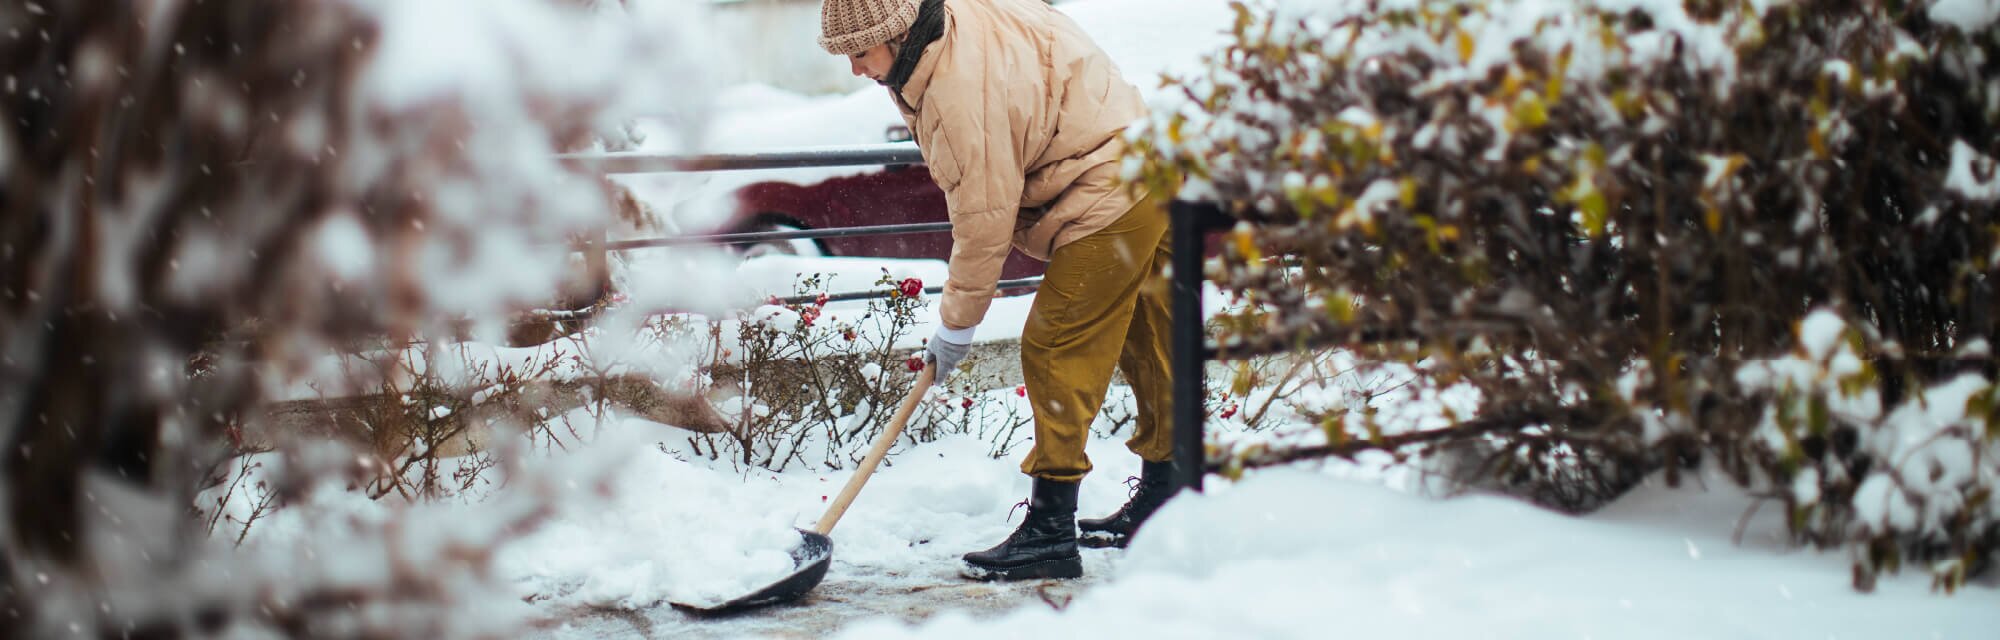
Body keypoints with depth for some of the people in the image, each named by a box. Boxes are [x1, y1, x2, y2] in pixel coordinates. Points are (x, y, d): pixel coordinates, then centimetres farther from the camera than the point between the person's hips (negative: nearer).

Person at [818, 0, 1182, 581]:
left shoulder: (965, 88, -28)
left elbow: (985, 218, -22)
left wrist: (956, 324, -11)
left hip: (1109, 195, -11)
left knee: (1054, 347, -11)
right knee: (1144, 339, 20)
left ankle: (1050, 531, -10)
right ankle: (1163, 498, 34)